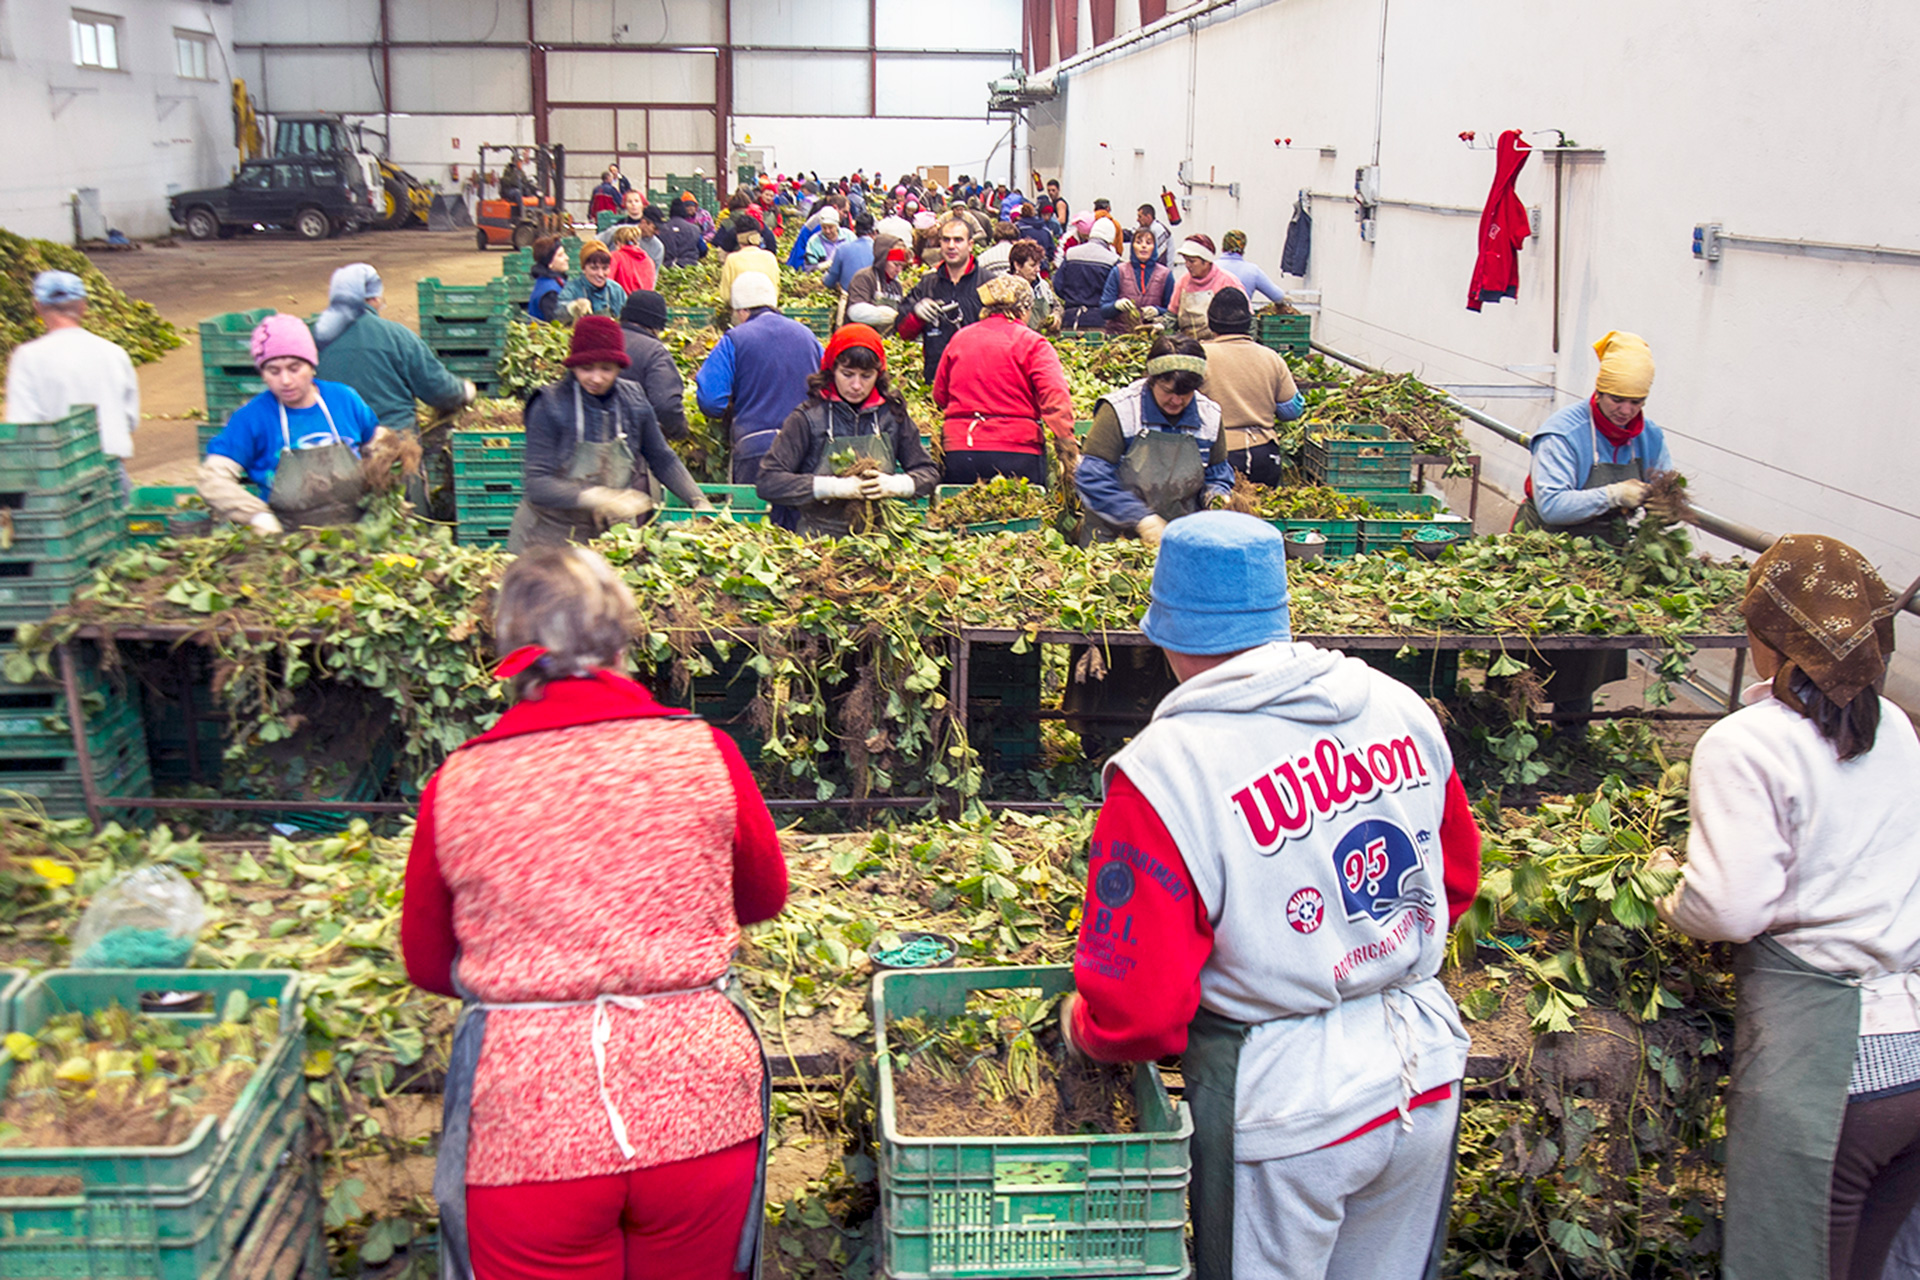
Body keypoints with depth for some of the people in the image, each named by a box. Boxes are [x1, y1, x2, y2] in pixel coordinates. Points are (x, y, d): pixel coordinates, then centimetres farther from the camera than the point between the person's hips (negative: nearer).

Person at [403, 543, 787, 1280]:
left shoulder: (458, 786, -3)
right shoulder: (703, 754, -4)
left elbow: (428, 965, 11)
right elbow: (765, 897, 14)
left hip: (525, 1128, -1)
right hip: (698, 1113, 1)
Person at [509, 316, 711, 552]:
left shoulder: (633, 400, 1)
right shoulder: (549, 407, -11)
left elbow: (662, 459, 14)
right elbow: (538, 485, -17)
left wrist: (700, 503, 2)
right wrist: (595, 497, -31)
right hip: (551, 536, -3)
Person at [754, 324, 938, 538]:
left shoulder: (892, 414, 9)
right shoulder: (808, 416, -1)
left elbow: (929, 472, 16)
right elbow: (767, 482, -6)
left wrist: (894, 485, -6)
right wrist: (836, 488, -13)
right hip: (819, 540, -2)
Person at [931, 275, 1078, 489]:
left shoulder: (959, 339, 12)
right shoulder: (1032, 343, -1)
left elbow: (939, 396, 17)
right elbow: (1056, 398, -13)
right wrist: (1069, 450, -17)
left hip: (957, 450, 4)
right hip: (1016, 451, -4)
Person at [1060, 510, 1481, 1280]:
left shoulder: (1165, 770, -21)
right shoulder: (1399, 707, -3)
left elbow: (1135, 1010, -20)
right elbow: (1456, 877, 12)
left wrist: (1083, 1024, 2)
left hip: (1286, 1107, -5)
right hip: (1429, 1072, 6)